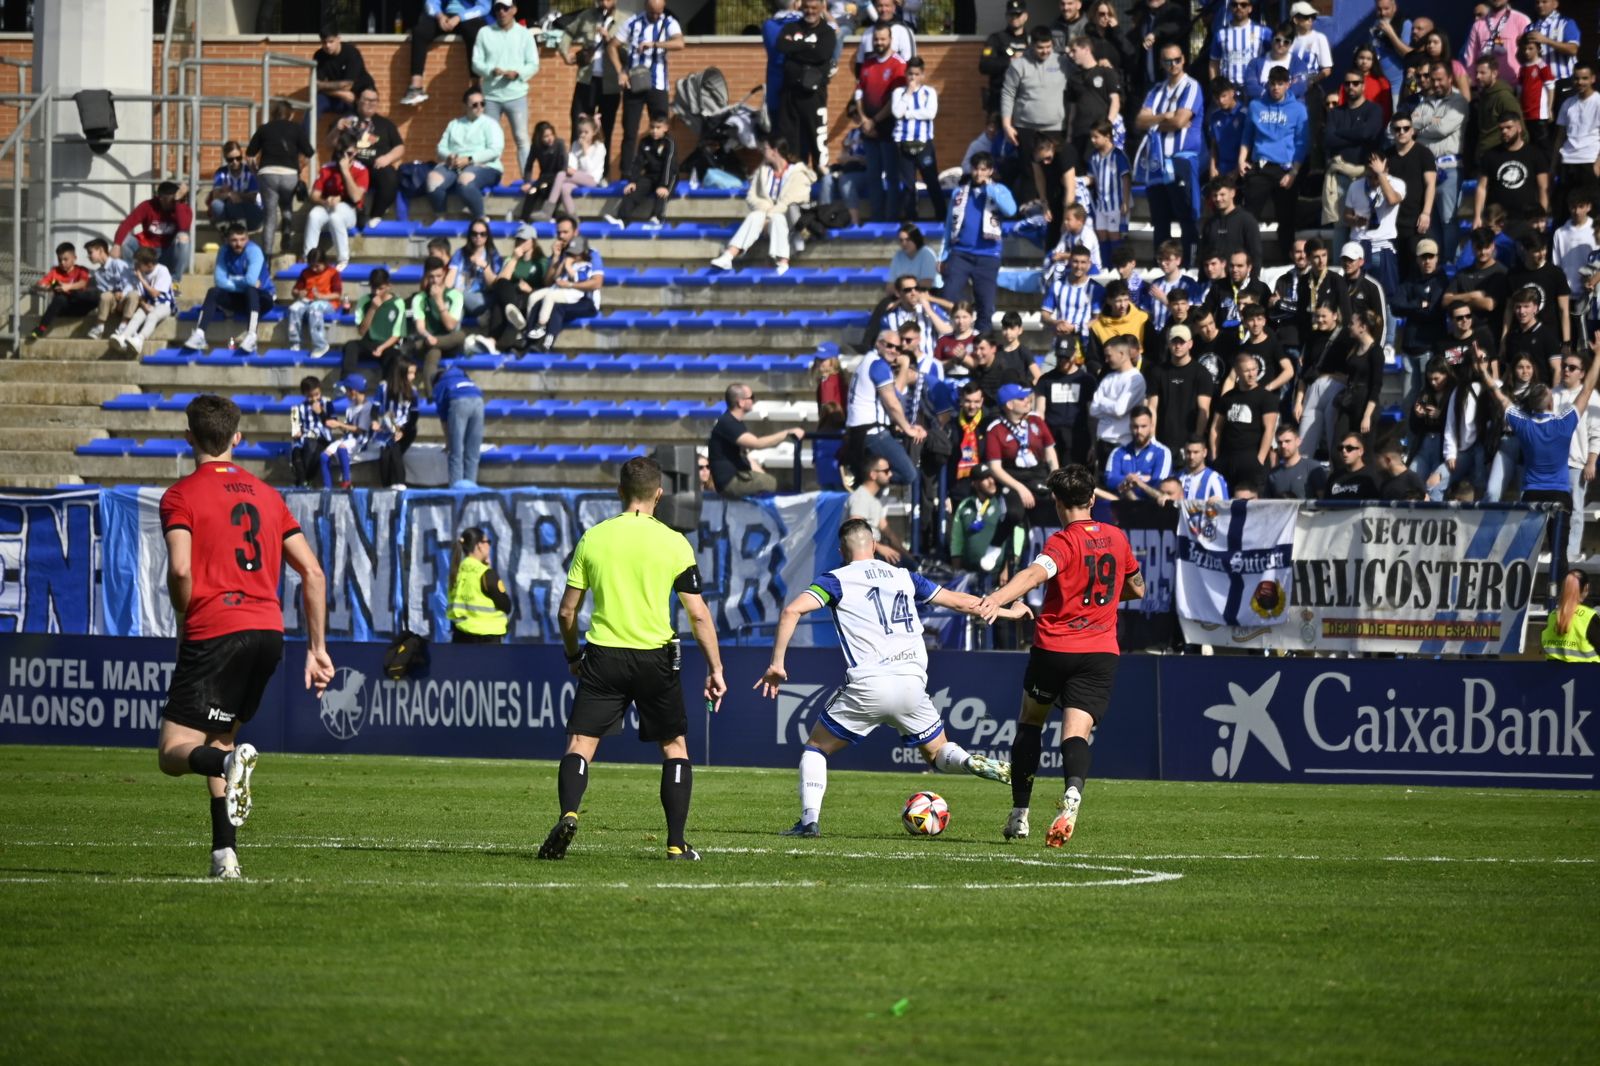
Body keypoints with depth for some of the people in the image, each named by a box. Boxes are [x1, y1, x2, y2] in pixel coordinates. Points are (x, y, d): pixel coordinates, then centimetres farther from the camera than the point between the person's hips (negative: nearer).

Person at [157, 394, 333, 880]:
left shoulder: (181, 496, 0)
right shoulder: (266, 494, 17)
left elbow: (181, 570, -15)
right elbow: (313, 573, 14)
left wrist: (185, 623, 3)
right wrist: (318, 649, 17)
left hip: (214, 632, -6)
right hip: (269, 629, 6)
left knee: (174, 752, -3)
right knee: (219, 735, 22)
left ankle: (229, 763, -36)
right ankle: (224, 853, 10)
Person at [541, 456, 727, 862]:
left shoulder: (592, 539, 2)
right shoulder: (674, 543, -2)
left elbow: (567, 610, 6)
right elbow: (699, 615, -2)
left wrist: (574, 656, 22)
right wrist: (715, 669, 6)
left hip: (603, 656, 0)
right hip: (655, 657, 0)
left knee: (579, 744, 1)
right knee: (675, 747, 14)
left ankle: (568, 813, -25)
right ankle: (676, 843, 9)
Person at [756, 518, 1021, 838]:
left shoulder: (837, 580, 7)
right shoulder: (904, 577, 18)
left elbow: (792, 611, -8)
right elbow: (961, 602, 25)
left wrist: (776, 663, -3)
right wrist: (1009, 612, 39)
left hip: (867, 687, -3)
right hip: (912, 685, 3)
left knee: (815, 749, 15)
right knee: (938, 753, 21)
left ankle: (809, 820, -3)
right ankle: (974, 763, -12)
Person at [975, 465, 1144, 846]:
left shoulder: (1064, 541, -9)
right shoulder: (1117, 538, 9)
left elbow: (1036, 573, -31)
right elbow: (1137, 589, 24)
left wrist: (999, 598, -47)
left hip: (1053, 646, -3)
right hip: (1101, 651, 3)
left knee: (1030, 722, 19)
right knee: (1076, 733, -8)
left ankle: (1019, 814, 20)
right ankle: (1073, 791, -41)